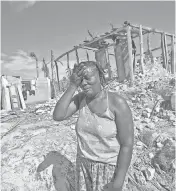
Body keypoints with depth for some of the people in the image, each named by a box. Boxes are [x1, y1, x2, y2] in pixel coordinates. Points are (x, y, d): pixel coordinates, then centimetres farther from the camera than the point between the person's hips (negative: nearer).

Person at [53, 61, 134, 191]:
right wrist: (73, 86, -24)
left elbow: (127, 145, -19)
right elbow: (58, 116, -19)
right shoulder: (80, 98, -7)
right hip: (84, 163, 5)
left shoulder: (118, 103, -23)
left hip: (110, 167, -4)